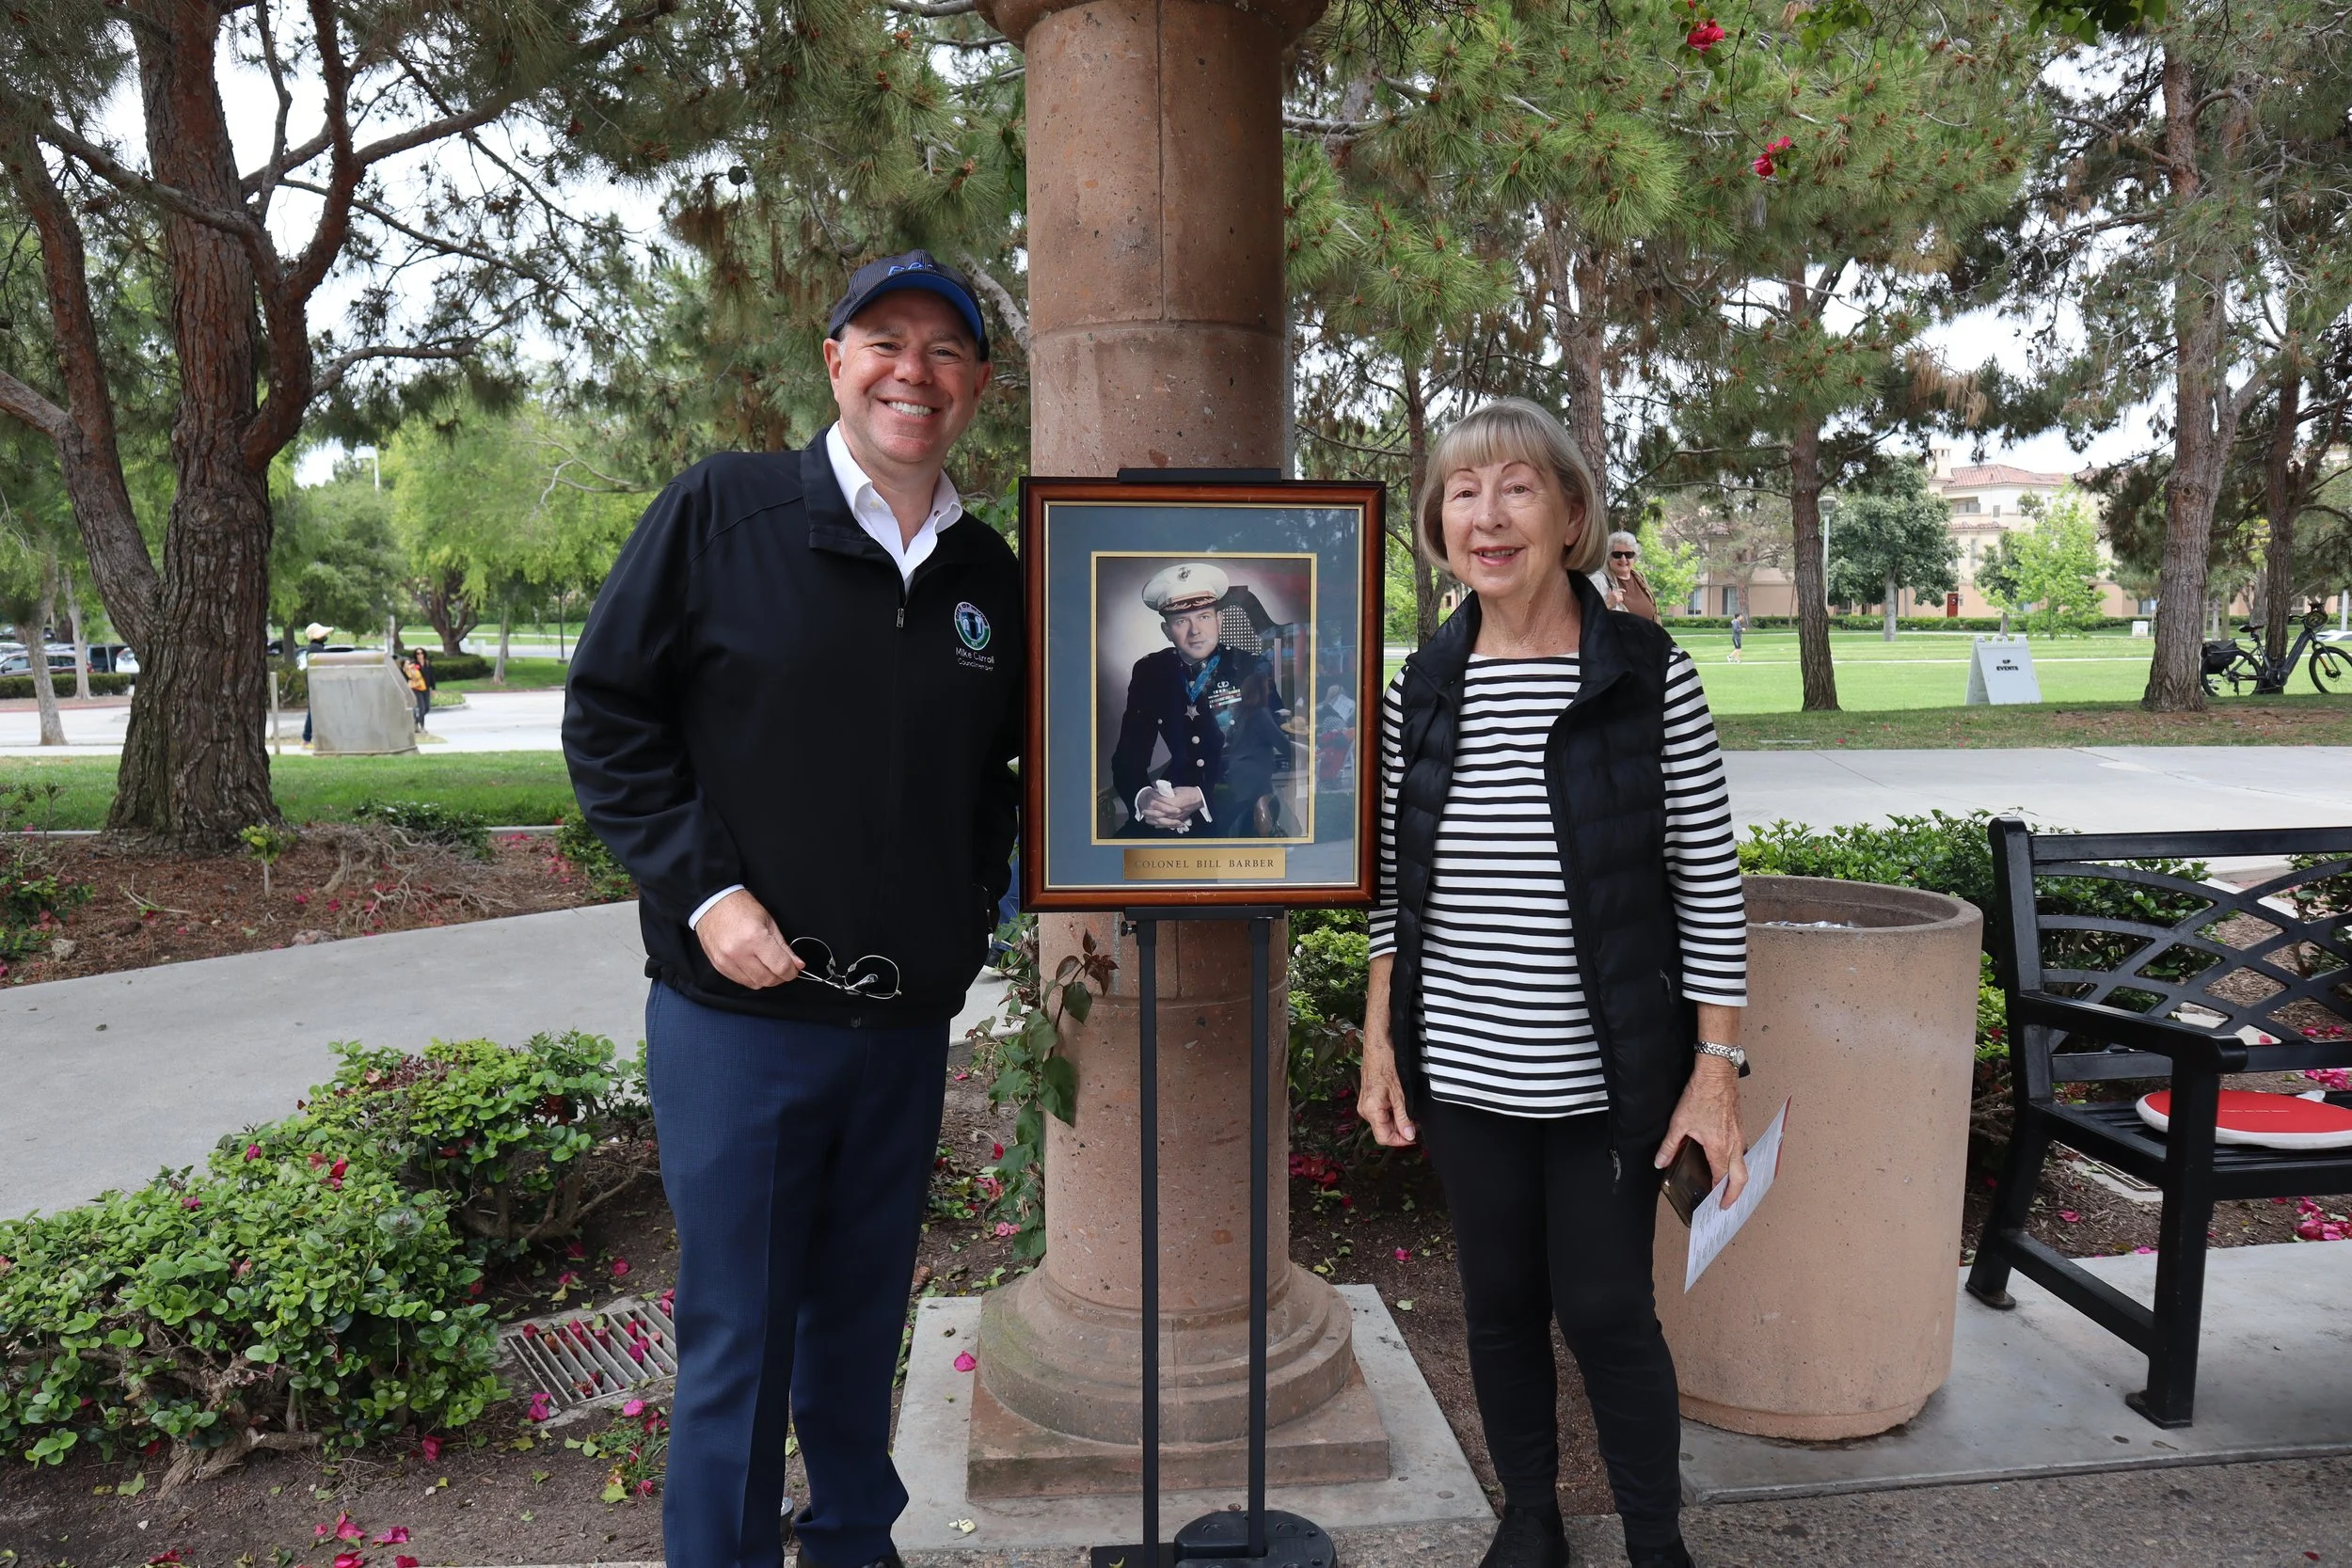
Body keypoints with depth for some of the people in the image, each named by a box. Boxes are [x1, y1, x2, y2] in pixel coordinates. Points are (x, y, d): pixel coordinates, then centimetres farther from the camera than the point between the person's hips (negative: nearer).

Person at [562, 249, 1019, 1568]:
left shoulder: (991, 576, 7)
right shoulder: (722, 511, -5)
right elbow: (607, 717, -5)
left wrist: (980, 896, 7)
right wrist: (704, 890, -13)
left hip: (909, 1019, 4)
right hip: (740, 1012, -4)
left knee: (864, 1319, 19)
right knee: (738, 1340, 7)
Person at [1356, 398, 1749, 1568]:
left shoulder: (1648, 674, -8)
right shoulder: (1421, 687, 1)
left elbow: (1709, 883, -6)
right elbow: (1392, 885, 7)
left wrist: (1717, 1064, -7)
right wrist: (1380, 1042, 6)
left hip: (1607, 1075, -3)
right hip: (1462, 1074, 3)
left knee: (1607, 1309, 7)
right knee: (1500, 1303, 16)